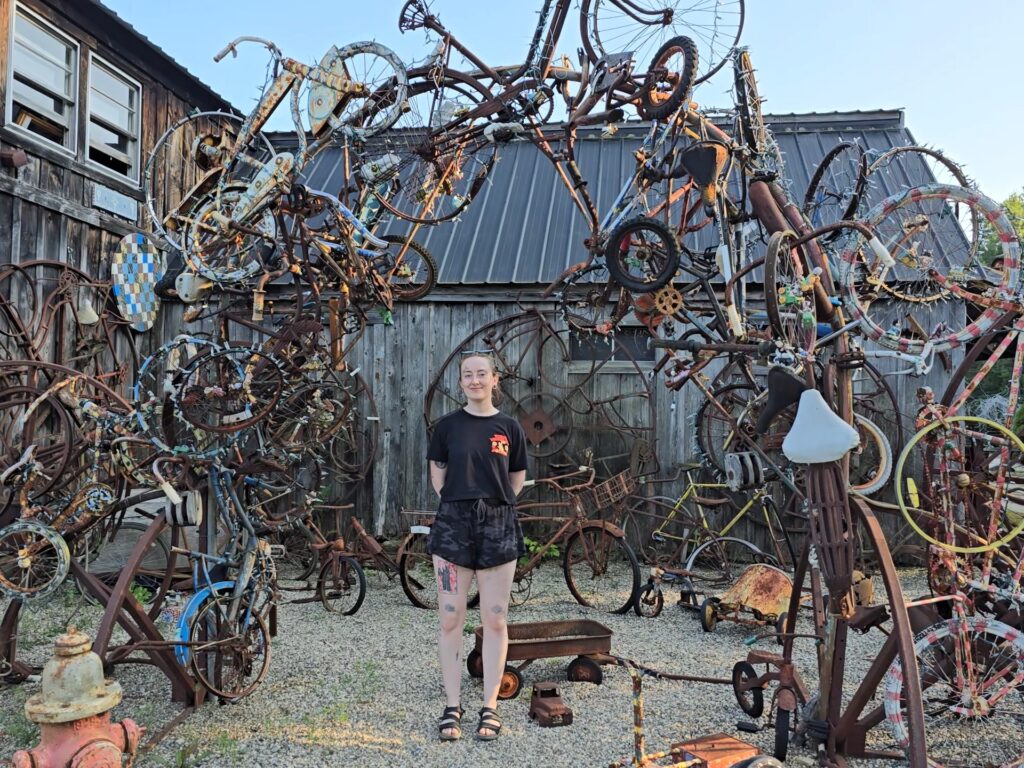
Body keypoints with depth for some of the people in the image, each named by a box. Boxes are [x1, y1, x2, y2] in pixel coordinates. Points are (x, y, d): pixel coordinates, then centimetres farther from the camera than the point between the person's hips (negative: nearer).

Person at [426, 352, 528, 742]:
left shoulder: (509, 427, 4)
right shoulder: (448, 425, 3)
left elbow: (517, 480, 11)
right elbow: (438, 477, 10)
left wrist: (493, 507, 4)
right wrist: (461, 506, 5)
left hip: (498, 526, 0)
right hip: (453, 524, 0)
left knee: (494, 622, 5)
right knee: (451, 621, 4)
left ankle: (490, 707, 18)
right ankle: (452, 707, 17)